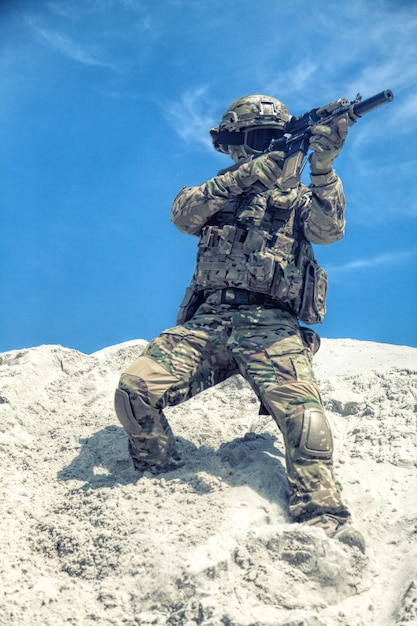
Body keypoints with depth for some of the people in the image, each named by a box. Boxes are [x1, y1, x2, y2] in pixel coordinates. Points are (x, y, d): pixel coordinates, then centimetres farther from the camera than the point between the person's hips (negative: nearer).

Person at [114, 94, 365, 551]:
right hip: (207, 322, 2)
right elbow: (183, 215, -2)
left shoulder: (298, 198, 20)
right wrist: (245, 174, -13)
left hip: (272, 328, -1)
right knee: (134, 390, -18)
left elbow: (329, 229, -2)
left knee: (303, 413, -28)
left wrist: (323, 168, -18)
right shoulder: (217, 193, 22)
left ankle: (324, 522, -27)